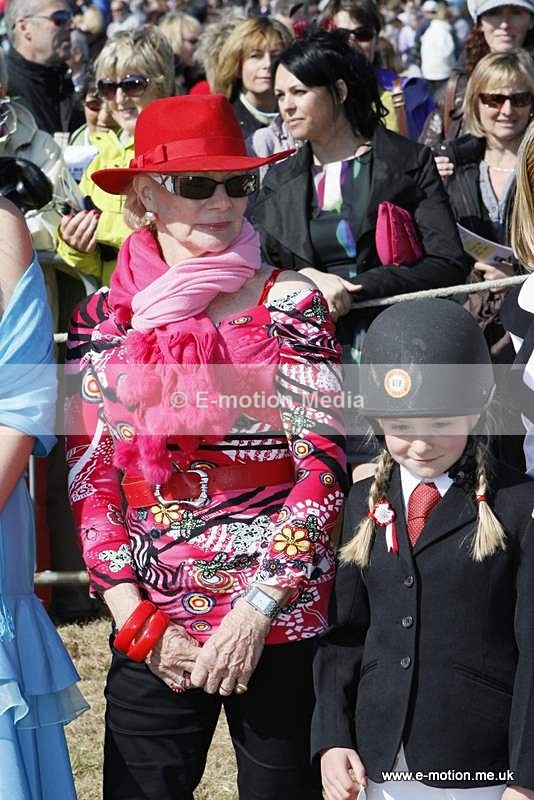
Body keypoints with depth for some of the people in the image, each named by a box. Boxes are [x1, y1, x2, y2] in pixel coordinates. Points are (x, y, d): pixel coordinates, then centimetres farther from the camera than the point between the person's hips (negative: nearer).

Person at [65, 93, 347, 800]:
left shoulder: (290, 304, -3)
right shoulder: (104, 319, 4)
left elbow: (323, 464, -6)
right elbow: (90, 477, 4)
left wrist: (257, 610, -13)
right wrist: (136, 622, -5)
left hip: (281, 623, -1)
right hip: (152, 629, 2)